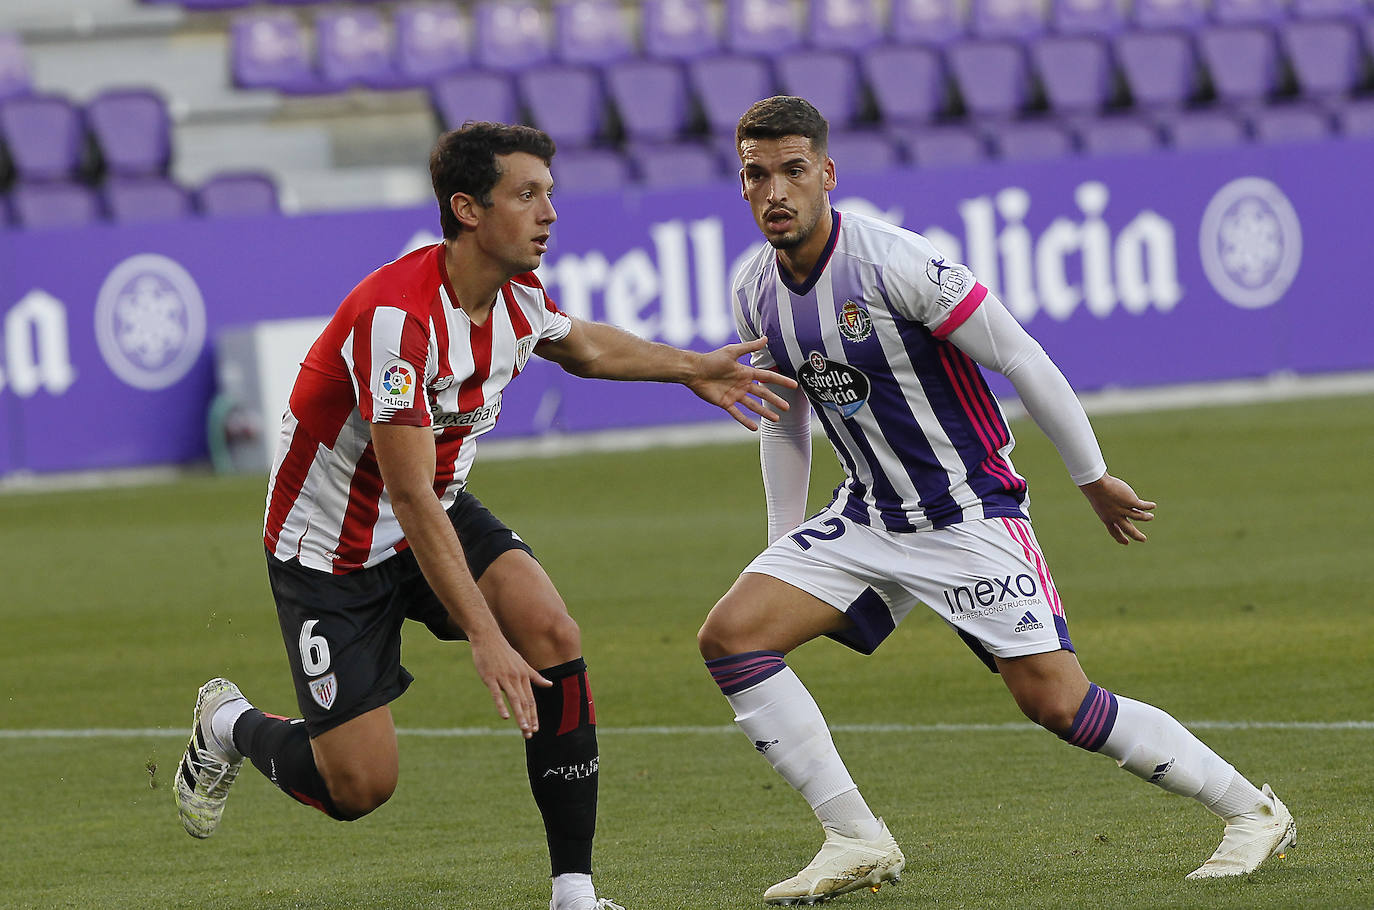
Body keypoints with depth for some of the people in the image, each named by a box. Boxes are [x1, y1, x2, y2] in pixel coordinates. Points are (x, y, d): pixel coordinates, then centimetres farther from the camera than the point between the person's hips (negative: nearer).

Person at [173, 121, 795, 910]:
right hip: (332, 546, -7)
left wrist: (692, 368, 9)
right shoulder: (397, 317, -33)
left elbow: (583, 345, 21)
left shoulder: (518, 297, -7)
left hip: (442, 516, 7)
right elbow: (410, 498, -35)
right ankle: (229, 725, 26)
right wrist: (483, 637, -37)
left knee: (553, 636, -20)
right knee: (359, 786, -8)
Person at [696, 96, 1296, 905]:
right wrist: (786, 552, 19)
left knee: (1055, 699, -14)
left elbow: (1023, 360, -14)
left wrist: (1095, 480, -7)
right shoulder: (755, 292, 0)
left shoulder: (895, 263, -21)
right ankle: (858, 843, -6)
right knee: (730, 634, -10)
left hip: (971, 515, -6)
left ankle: (1255, 812, 3)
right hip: (867, 519, 7)